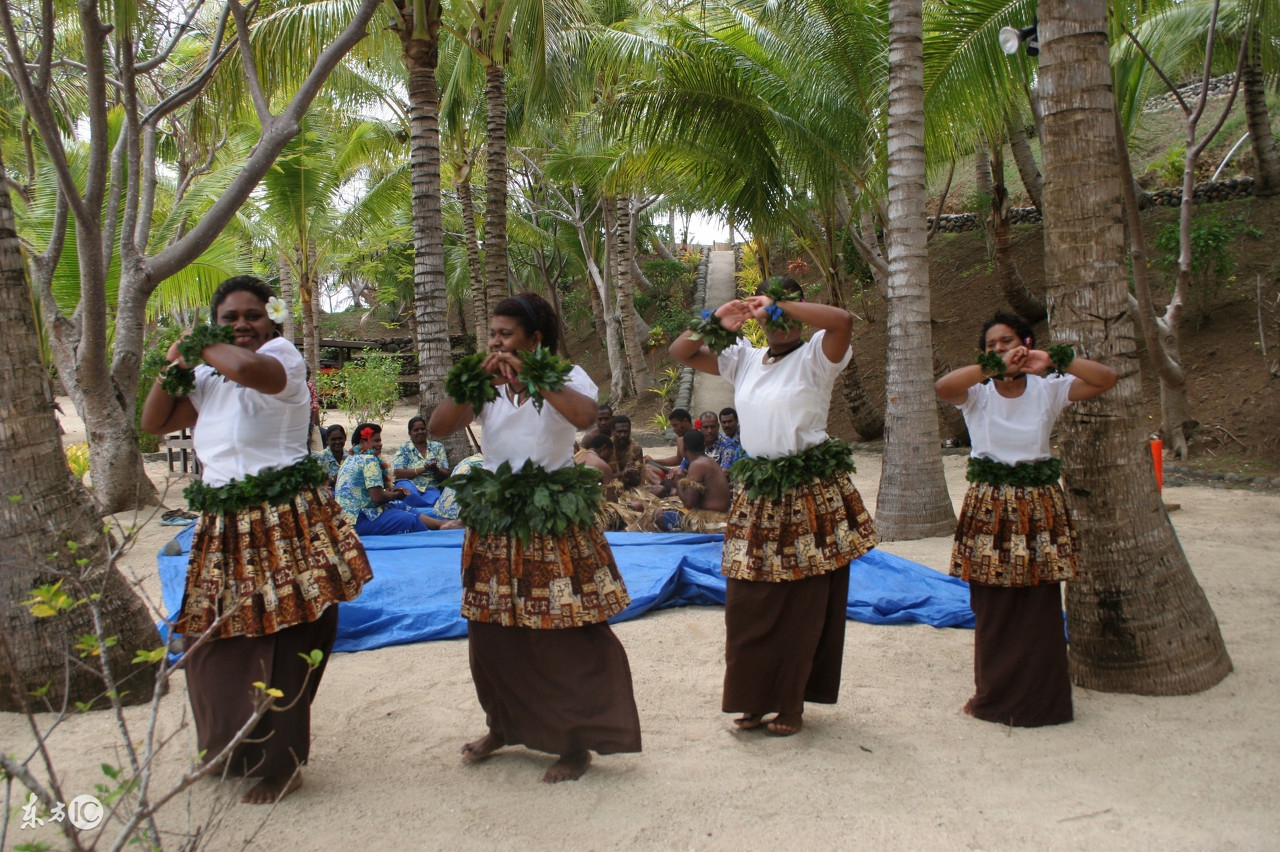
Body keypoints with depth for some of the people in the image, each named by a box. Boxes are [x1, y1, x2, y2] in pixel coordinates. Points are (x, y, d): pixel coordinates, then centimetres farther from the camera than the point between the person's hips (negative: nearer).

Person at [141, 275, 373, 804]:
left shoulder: (282, 354, -7)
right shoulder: (208, 379, 14)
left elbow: (245, 366, -30)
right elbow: (153, 423, 20)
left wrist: (200, 346, -10)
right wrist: (174, 367, 6)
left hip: (284, 522, -7)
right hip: (223, 527, 7)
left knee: (280, 646, -2)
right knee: (213, 641, 14)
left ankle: (282, 766, 13)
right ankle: (231, 747, 36)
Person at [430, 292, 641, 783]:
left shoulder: (564, 376, -3)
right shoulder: (485, 385, 8)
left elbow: (584, 415, -25)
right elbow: (439, 428, -5)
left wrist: (530, 378, -28)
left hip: (553, 519, -4)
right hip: (495, 521, 5)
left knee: (565, 635, -2)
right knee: (492, 632, 11)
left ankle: (576, 743, 13)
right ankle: (503, 725, 32)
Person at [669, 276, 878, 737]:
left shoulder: (813, 357, -3)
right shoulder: (744, 359, 12)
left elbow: (843, 320, -23)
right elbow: (680, 353, 14)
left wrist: (781, 305, -18)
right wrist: (716, 323, -2)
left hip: (810, 492, -5)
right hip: (756, 491, 5)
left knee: (802, 603, 2)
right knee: (747, 601, 6)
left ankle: (790, 702, 16)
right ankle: (755, 697, 21)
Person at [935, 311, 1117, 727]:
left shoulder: (1048, 390, 3)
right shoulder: (977, 393, -1)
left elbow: (1107, 378, -7)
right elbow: (942, 387, -22)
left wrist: (1053, 360, -14)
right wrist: (995, 366, -25)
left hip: (1039, 505, 1)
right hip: (990, 506, 0)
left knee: (1040, 608, 4)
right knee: (992, 610, 6)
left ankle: (1040, 698, 17)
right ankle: (993, 696, 20)